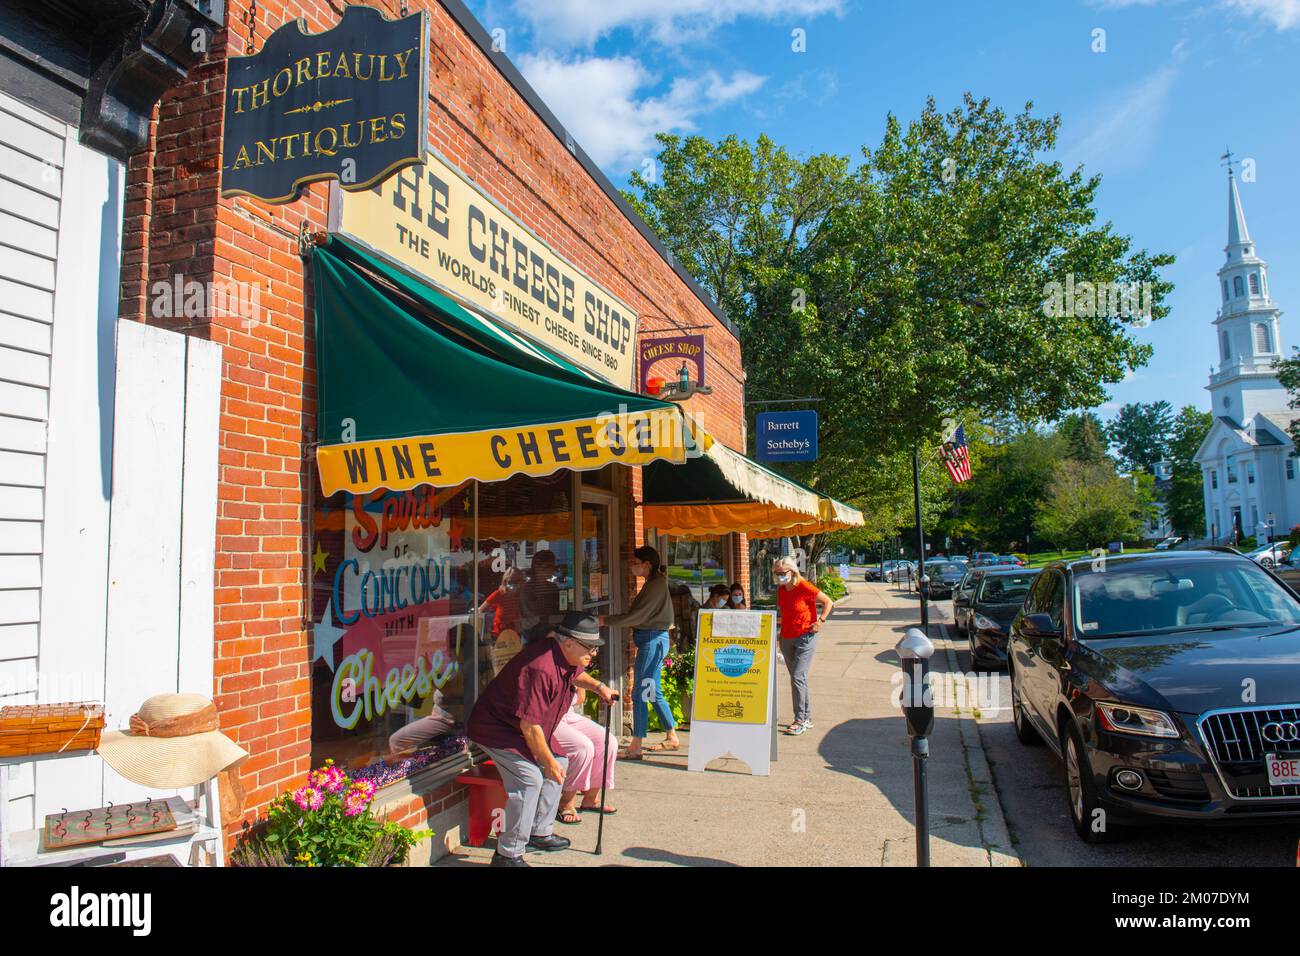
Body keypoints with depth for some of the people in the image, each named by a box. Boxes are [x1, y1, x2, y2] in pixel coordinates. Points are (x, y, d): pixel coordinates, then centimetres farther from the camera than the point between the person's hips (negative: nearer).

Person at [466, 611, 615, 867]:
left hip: (525, 727, 10)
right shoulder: (540, 669, -35)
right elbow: (529, 726, -32)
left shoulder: (566, 657, -4)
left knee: (559, 763, 10)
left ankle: (539, 834, 23)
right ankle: (508, 855, -10)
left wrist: (598, 686, 6)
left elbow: (576, 674, 24)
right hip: (496, 728, -10)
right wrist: (548, 762, -21)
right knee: (529, 778, -22)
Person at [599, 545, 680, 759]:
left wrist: (607, 620, -13)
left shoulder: (656, 584, -15)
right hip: (652, 639, 10)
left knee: (640, 693, -8)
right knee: (654, 693, 16)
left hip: (653, 639, -10)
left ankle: (635, 748, -4)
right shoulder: (653, 583, 16)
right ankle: (672, 738, 26)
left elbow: (637, 616, -19)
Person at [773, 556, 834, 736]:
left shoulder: (805, 587, -14)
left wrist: (820, 622, -13)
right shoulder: (781, 590, 5)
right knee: (798, 679, 12)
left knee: (797, 678, -12)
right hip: (786, 638, 7)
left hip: (805, 637, -7)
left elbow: (828, 602, -7)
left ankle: (800, 721, -4)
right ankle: (807, 718, 22)